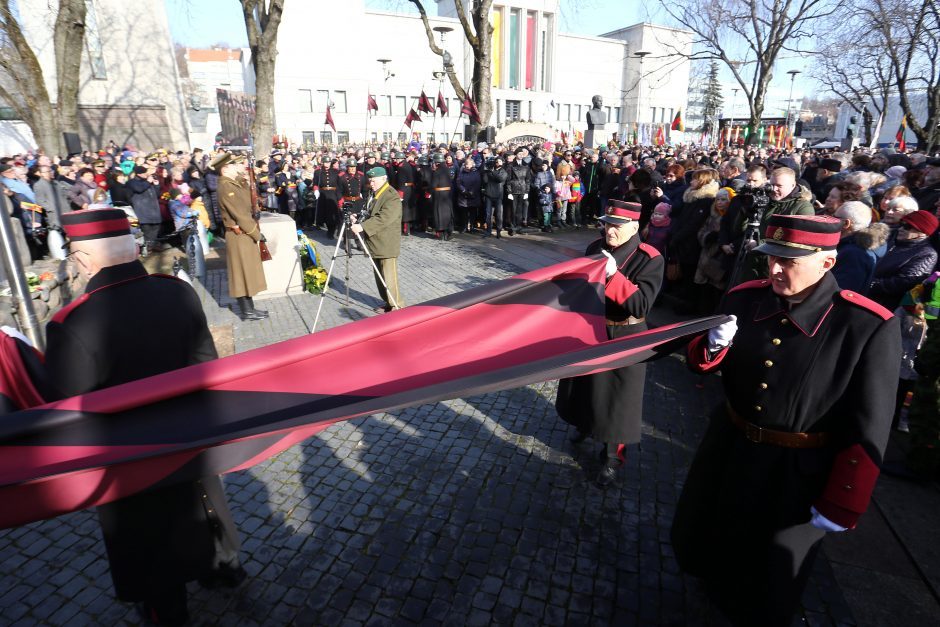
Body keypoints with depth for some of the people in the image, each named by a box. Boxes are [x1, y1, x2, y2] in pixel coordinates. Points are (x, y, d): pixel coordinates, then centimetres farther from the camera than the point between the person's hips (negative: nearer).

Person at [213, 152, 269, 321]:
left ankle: (248, 308, 23)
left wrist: (244, 182, 10)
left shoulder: (234, 183, 12)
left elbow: (246, 205, 14)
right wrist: (256, 232, -14)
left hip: (245, 235, 10)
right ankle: (246, 311, 8)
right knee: (243, 272, -2)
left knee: (247, 272, 14)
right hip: (240, 236, -10)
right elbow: (240, 215, -20)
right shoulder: (226, 187, -19)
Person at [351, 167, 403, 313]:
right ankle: (388, 303, 26)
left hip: (387, 245, -9)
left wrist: (362, 227, -30)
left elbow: (382, 219, -26)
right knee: (379, 277, 14)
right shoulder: (374, 194, 15)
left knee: (388, 278, -6)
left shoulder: (392, 197, -15)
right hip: (375, 243, 9)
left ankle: (396, 307, 4)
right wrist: (358, 221, 5)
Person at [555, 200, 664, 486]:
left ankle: (613, 457, 25)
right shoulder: (595, 246, -1)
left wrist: (613, 275, -32)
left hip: (623, 339, -5)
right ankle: (585, 424, 52)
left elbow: (641, 304, -26)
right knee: (584, 383, 23)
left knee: (617, 396, 6)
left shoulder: (649, 259, -17)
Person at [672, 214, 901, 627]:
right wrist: (712, 346, -22)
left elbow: (865, 433, -17)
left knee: (769, 575, 20)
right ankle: (709, 584, 59)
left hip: (797, 472, -4)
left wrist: (840, 506, -13)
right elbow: (702, 363, 2)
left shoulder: (870, 328, -22)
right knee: (698, 534, 28)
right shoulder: (743, 298, -10)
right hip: (728, 446, 5)